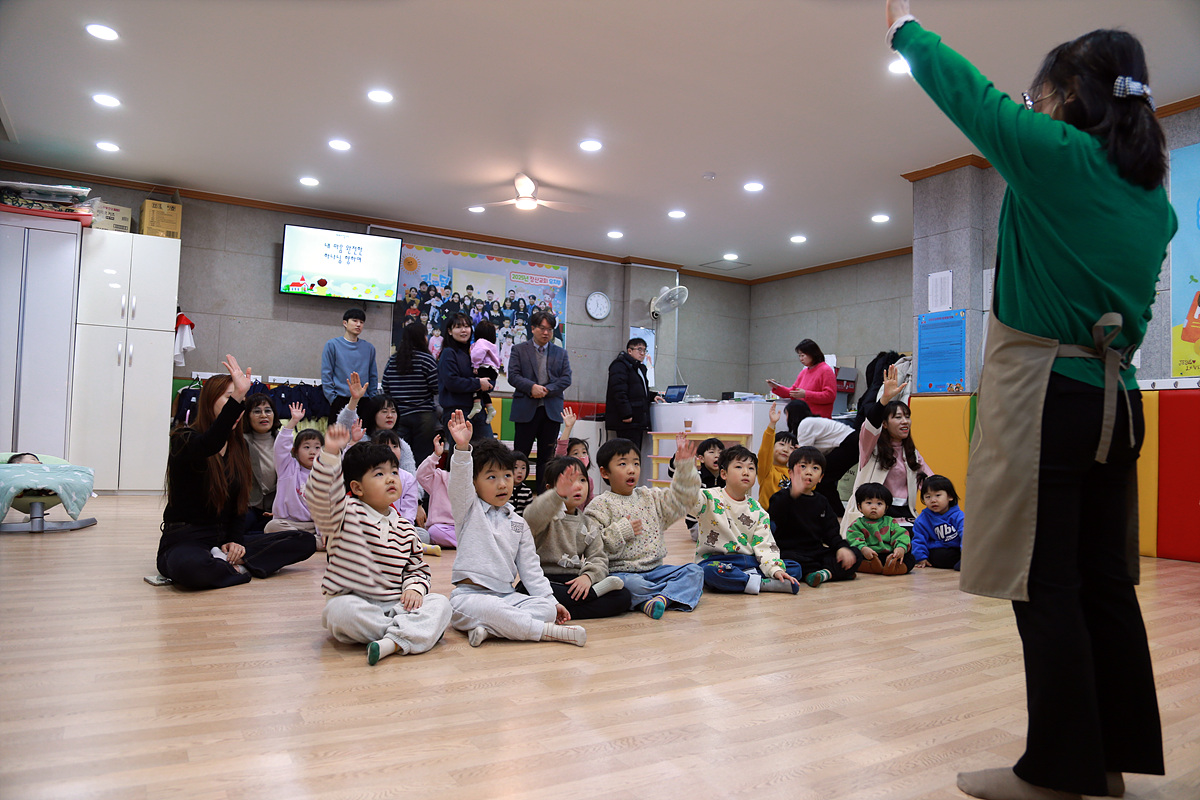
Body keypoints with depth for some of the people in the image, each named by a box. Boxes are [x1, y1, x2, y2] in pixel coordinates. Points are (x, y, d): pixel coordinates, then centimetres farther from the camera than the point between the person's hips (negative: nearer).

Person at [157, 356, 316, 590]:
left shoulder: (238, 447, 12)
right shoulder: (184, 439, -7)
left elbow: (240, 502, 10)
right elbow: (209, 445, -34)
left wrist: (236, 540, -8)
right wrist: (237, 397, -44)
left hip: (225, 540, 7)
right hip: (184, 541, -6)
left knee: (304, 541, -7)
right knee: (191, 566, -43)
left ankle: (224, 562, -15)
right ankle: (237, 568, -13)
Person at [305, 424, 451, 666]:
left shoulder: (405, 528, 12)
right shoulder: (345, 515, -3)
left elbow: (416, 568, 18)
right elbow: (320, 494, -23)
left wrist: (415, 588, -5)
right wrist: (330, 453, -37)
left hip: (395, 605, 4)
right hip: (354, 601, -4)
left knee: (440, 603, -17)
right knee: (342, 609, -37)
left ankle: (392, 641, -39)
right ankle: (416, 632, -22)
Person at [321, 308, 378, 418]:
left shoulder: (369, 347, 10)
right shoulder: (332, 345, 2)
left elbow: (373, 376, 13)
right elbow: (326, 375, 0)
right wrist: (332, 397, -6)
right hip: (340, 401, -2)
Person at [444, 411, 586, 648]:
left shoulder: (518, 523, 15)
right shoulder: (469, 509, 3)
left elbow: (530, 567, 16)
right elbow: (460, 482, -19)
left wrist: (551, 600, 7)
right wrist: (462, 448, -36)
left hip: (506, 595, 5)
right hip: (469, 595, -5)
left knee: (547, 609, -19)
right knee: (486, 608, -38)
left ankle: (486, 628, -30)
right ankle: (549, 631, -26)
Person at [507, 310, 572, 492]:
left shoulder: (561, 353, 14)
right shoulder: (519, 350, 8)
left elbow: (566, 378, 4)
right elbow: (513, 375, -3)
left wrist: (546, 390, -10)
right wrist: (532, 387, -18)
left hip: (552, 410, 2)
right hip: (526, 410, -2)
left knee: (546, 456, 5)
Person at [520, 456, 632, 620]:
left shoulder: (588, 525, 16)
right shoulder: (547, 516, -1)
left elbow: (598, 558, 8)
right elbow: (531, 519, -27)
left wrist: (588, 576, -15)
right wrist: (558, 495, -43)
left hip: (575, 582, 3)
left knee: (623, 597, -16)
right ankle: (596, 592, -22)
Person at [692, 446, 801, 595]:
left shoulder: (758, 511, 10)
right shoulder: (711, 498, -5)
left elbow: (764, 544, 6)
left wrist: (775, 569, -12)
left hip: (749, 562, 5)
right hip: (714, 560, -5)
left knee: (795, 567, -6)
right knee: (711, 572, -40)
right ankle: (764, 584, -25)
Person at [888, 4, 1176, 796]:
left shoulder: (1058, 157, -7)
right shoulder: (1155, 198, 14)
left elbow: (964, 89, 5)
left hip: (1043, 395, -8)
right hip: (1116, 398, 8)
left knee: (1048, 588, -3)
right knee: (1106, 583, 12)